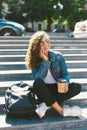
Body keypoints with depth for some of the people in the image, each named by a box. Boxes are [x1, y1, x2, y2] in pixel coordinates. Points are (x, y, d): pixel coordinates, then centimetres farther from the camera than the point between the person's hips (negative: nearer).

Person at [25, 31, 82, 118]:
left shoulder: (58, 57, -3)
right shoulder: (34, 60, -7)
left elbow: (65, 73, 0)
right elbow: (37, 78, -20)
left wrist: (66, 83, -23)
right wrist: (44, 60, -24)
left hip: (57, 88, 2)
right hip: (43, 90, -1)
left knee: (77, 87, -23)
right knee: (37, 83, -35)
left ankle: (46, 105, -29)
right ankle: (61, 111, -32)